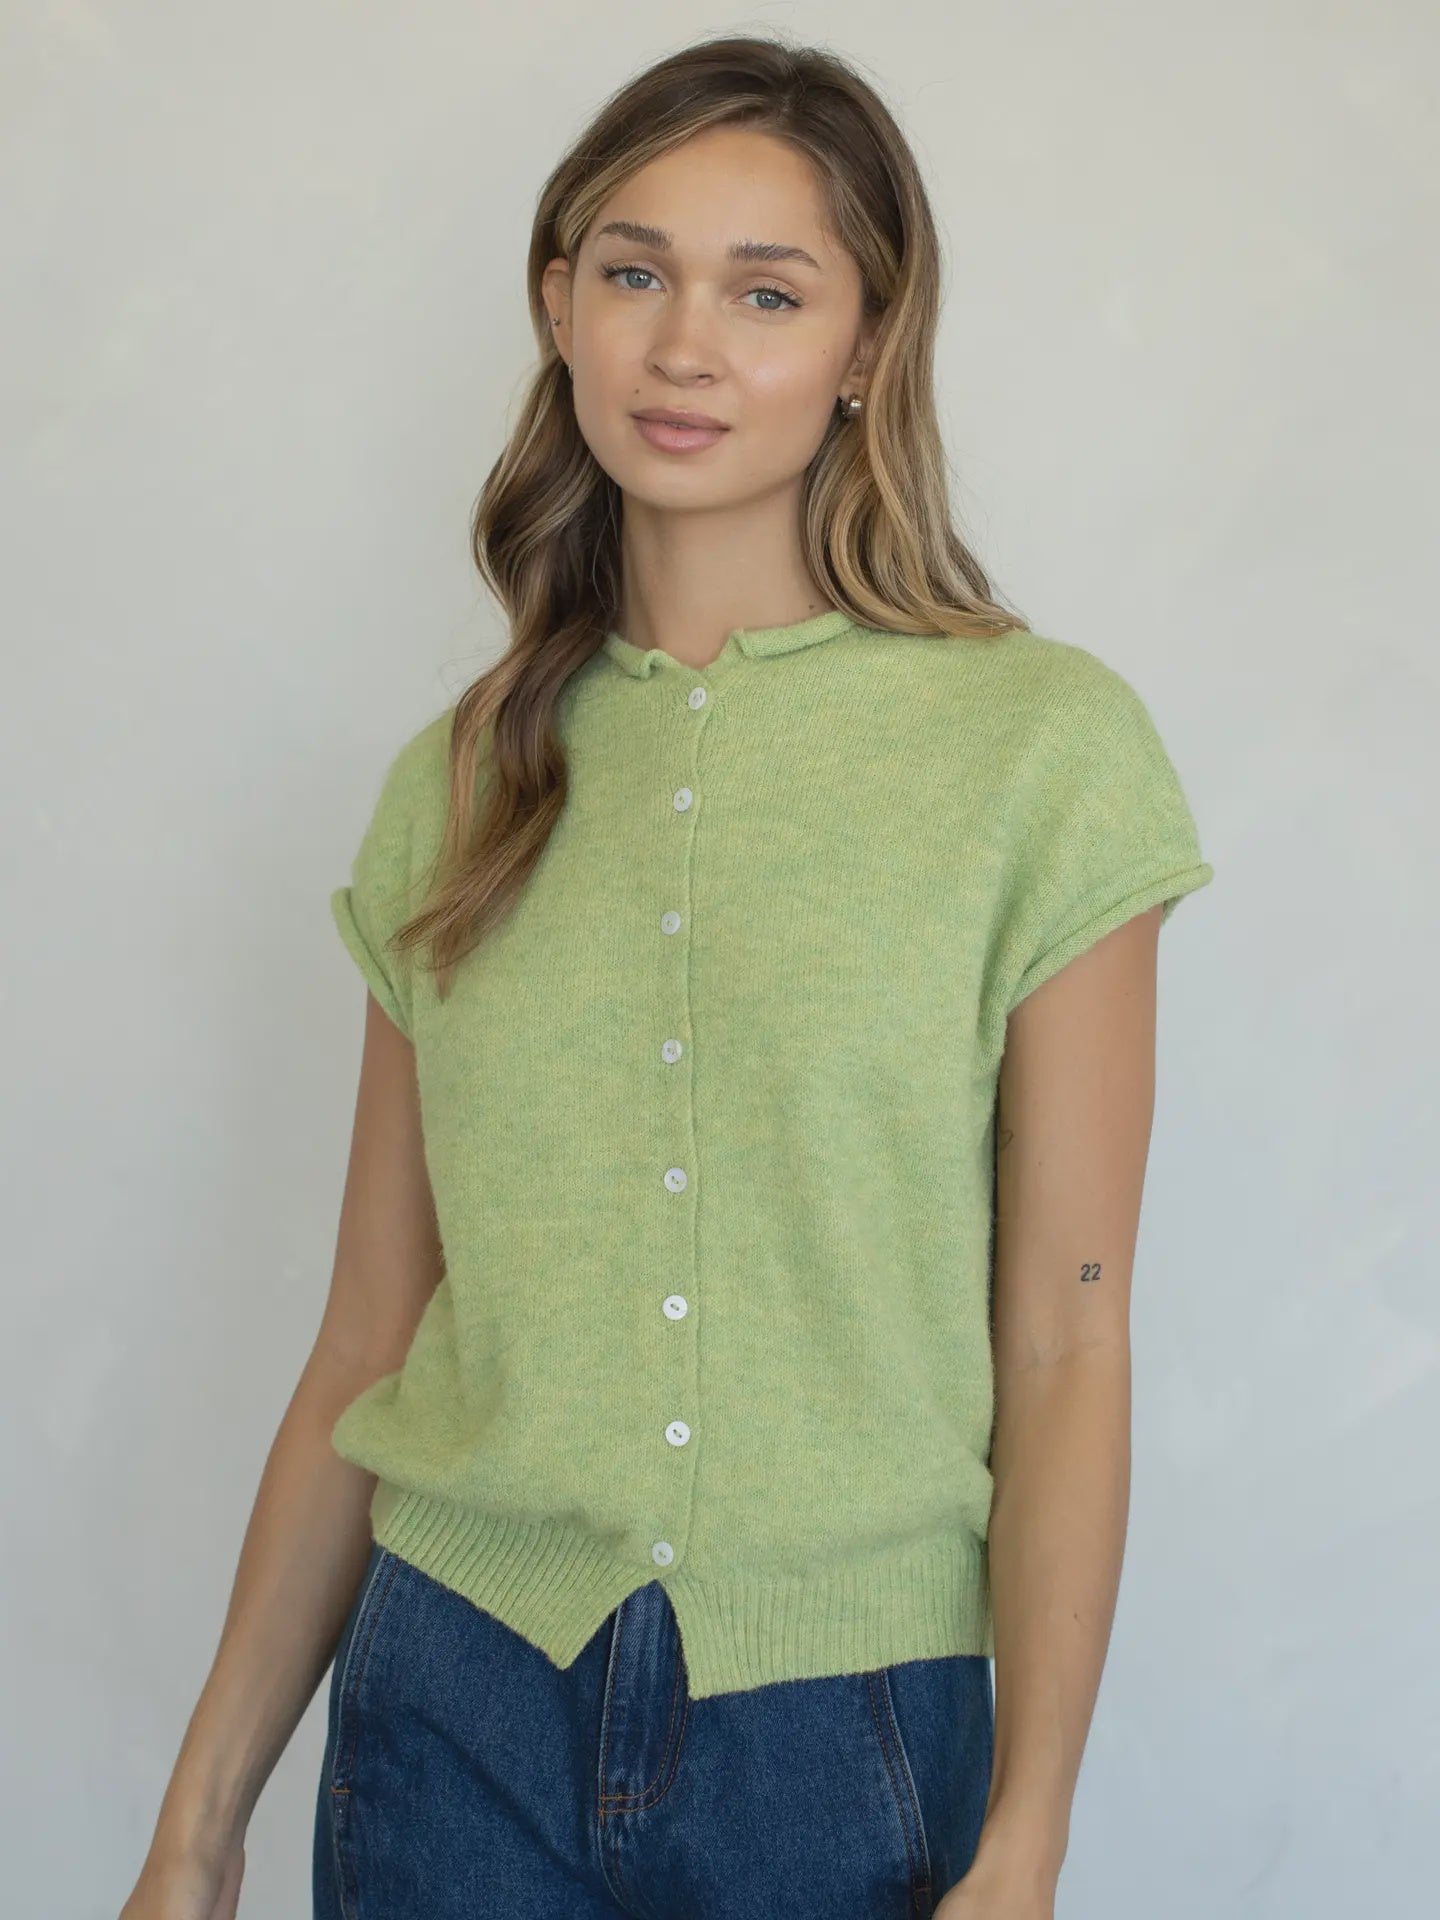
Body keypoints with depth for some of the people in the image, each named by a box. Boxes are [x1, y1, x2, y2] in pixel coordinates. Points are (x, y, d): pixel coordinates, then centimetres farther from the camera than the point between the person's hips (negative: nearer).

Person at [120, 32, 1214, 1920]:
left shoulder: (1042, 745, -5)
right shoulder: (460, 785, 4)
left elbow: (1064, 1348, -7)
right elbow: (369, 1335, 6)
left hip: (843, 1743, -2)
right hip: (456, 1706, 2)